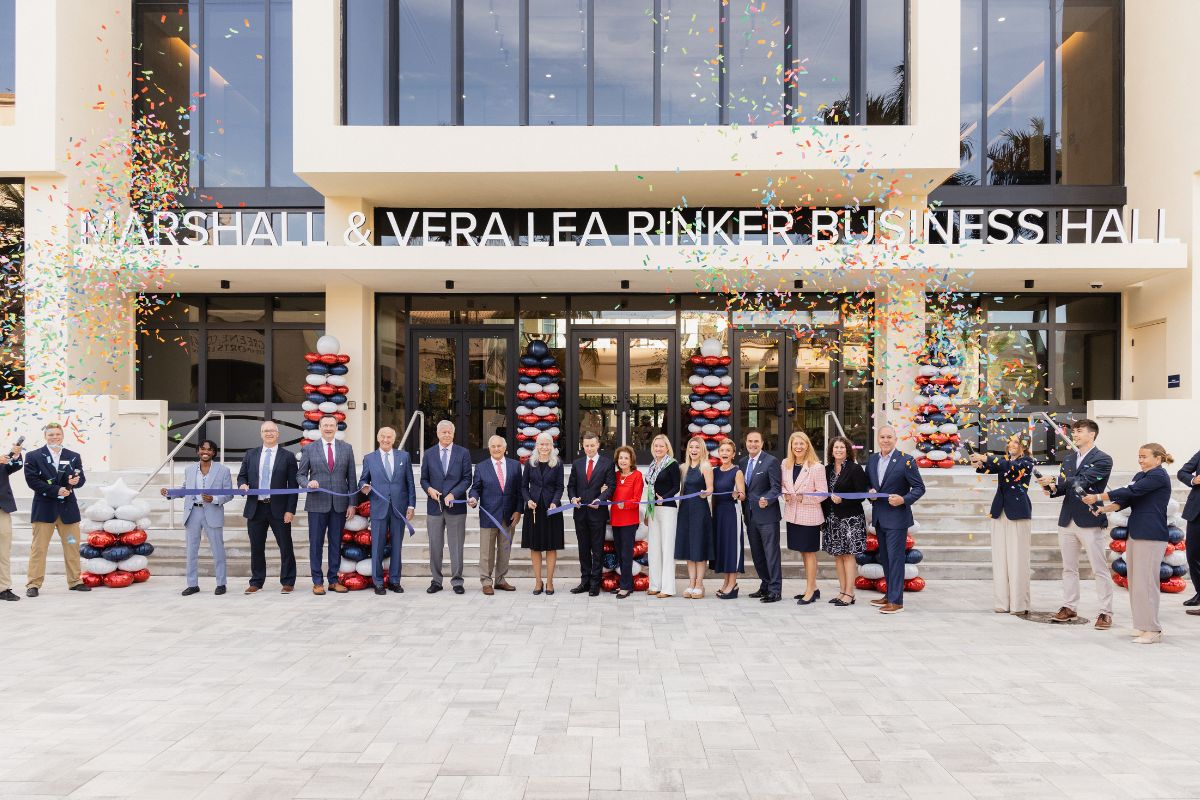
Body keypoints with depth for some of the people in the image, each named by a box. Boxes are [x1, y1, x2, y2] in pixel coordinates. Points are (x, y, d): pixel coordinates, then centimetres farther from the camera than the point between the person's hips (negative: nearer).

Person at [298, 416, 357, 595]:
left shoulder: (347, 448, 6)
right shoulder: (309, 449, 3)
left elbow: (351, 477, 6)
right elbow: (300, 474, 6)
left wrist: (352, 504, 2)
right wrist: (308, 483, -17)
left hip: (339, 504, 1)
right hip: (317, 503, -1)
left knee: (336, 543, 7)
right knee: (316, 543, 3)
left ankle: (333, 580, 17)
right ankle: (317, 582, 13)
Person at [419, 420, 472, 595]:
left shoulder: (463, 453, 3)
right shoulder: (428, 454, 9)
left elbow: (467, 479, -2)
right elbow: (424, 479, 11)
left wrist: (453, 494, -15)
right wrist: (429, 489, -11)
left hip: (456, 506, -2)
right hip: (434, 506, 2)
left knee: (456, 546, 2)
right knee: (435, 546, 7)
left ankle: (457, 581, 9)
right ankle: (436, 580, 16)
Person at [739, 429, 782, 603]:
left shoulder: (771, 461, -8)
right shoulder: (742, 463, 12)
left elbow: (776, 487, -13)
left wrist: (767, 500, -29)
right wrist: (743, 510, 10)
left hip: (767, 515, -7)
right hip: (750, 516, 7)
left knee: (771, 553, -3)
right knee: (757, 554, 14)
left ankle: (775, 590, 2)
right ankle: (765, 586, 26)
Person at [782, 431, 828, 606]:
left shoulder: (816, 467, -13)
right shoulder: (785, 464, 3)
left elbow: (822, 493, -10)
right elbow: (782, 484, 15)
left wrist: (804, 497, -20)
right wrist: (785, 494, -4)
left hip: (809, 515, -6)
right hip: (792, 514, 6)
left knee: (809, 552, 3)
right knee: (804, 552, 15)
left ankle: (810, 591, 13)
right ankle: (813, 588, 27)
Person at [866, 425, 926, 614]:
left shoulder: (906, 461, -9)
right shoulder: (872, 459, 8)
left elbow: (919, 488, -7)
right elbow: (867, 483, 18)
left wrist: (904, 499, -22)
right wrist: (869, 492, -3)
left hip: (897, 517, -7)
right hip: (879, 517, 7)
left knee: (895, 558, -6)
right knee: (885, 558, 14)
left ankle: (896, 601, -2)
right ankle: (890, 595, 25)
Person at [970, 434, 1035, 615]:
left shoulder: (1027, 461, 1)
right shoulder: (1004, 460, 15)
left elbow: (1011, 467, -19)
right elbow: (989, 469, -3)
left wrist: (986, 458, -27)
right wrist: (979, 465, -25)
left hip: (1018, 512, -5)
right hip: (1000, 511, 5)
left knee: (1017, 558, -4)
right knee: (1000, 558, 3)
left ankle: (1019, 603, 1)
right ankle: (1002, 602, 7)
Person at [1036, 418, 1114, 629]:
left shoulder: (1103, 460, -6)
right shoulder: (1069, 459, 15)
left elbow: (1082, 481, -20)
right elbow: (1065, 486, 11)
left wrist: (1056, 480, -26)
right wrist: (1053, 488, -10)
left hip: (1090, 520, -7)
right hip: (1067, 520, 7)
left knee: (1100, 570, 1)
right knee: (1069, 568, 12)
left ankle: (1105, 612, 7)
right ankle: (1069, 607, 21)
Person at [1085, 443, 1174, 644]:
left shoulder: (1159, 476, -10)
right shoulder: (1140, 476, 17)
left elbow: (1130, 492, -19)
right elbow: (1126, 500, 11)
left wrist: (1098, 497, -18)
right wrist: (1105, 509, -6)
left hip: (1151, 536, -9)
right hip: (1135, 533, 9)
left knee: (1145, 581, -8)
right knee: (1135, 581, 10)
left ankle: (1152, 630, -2)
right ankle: (1142, 625, 18)